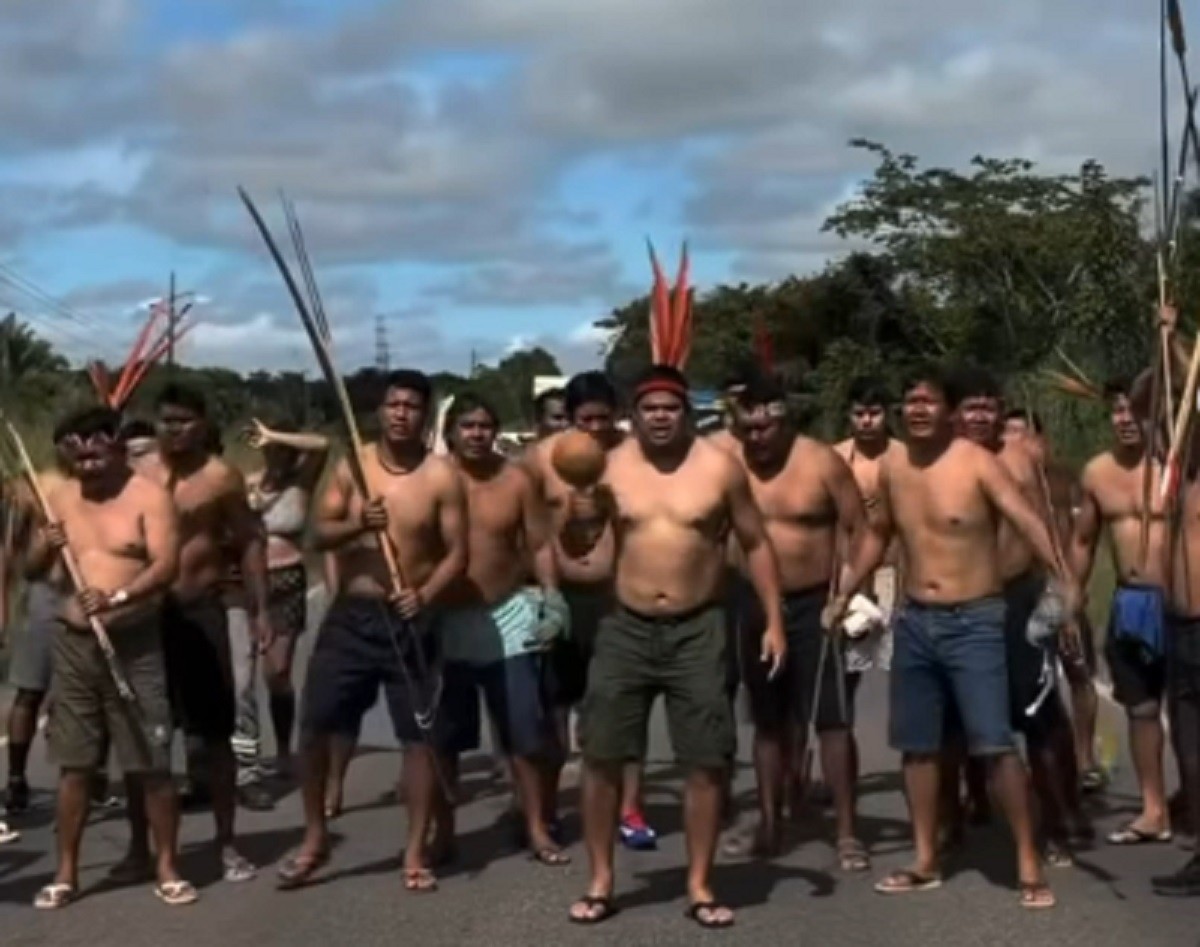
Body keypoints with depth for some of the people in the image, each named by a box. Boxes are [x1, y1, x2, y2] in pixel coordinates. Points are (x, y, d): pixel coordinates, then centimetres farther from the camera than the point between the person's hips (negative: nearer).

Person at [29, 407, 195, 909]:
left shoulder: (149, 497, -6)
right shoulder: (60, 497, 9)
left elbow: (167, 566, -18)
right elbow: (32, 569, 13)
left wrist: (117, 597, -32)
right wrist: (45, 547, -10)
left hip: (134, 644, -4)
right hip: (73, 644, 4)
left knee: (152, 764, 0)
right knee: (73, 766, 9)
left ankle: (166, 868, 11)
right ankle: (66, 872, 18)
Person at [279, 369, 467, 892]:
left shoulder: (441, 476, -5)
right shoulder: (351, 465, 2)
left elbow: (457, 551, -5)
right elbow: (319, 534, -1)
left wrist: (425, 594, -22)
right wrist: (356, 523, -22)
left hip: (407, 620, -2)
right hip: (349, 615, 2)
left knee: (422, 734, 1)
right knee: (315, 726, 2)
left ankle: (417, 851, 13)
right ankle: (315, 839, 19)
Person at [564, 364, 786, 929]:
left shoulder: (719, 468, -4)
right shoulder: (610, 467, 0)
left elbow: (756, 544, 2)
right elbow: (578, 549, 6)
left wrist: (774, 621, -4)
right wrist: (578, 517, -18)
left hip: (698, 630, -1)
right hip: (626, 628, 1)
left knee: (707, 762, 1)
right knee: (601, 756, 1)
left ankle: (699, 887, 14)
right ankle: (600, 883, 15)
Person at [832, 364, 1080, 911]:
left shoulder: (977, 464, -13)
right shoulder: (892, 468, 6)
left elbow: (1027, 521, -26)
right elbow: (878, 534, 22)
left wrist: (1062, 579, -42)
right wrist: (844, 595, 22)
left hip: (974, 621, -6)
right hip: (914, 622, 6)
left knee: (995, 744, -11)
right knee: (918, 745, 12)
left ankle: (1029, 865, -1)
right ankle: (926, 863, 24)